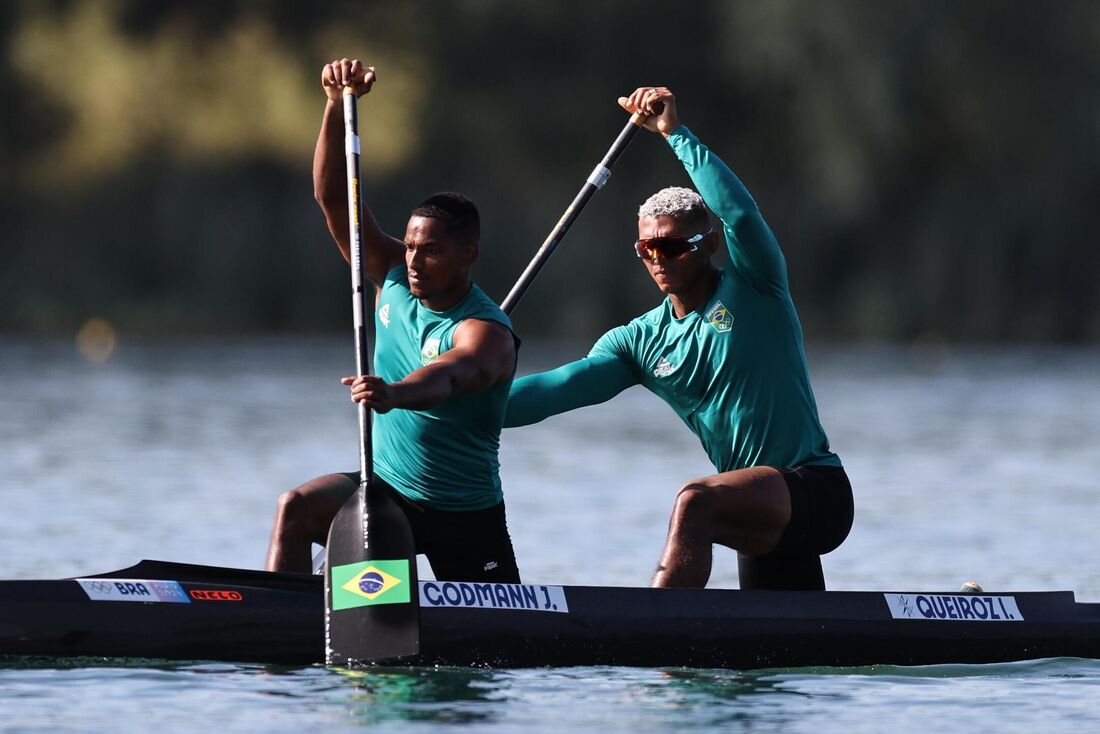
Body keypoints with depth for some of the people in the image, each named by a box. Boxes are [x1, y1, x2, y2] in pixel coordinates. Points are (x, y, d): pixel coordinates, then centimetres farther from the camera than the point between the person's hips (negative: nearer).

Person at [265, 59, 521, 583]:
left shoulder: (485, 333, -23)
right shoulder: (393, 279, -4)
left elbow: (447, 376, -46)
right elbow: (333, 198, -7)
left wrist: (394, 394, -69)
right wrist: (338, 105, -20)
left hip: (468, 519, -4)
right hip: (386, 487, 4)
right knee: (296, 510, -24)